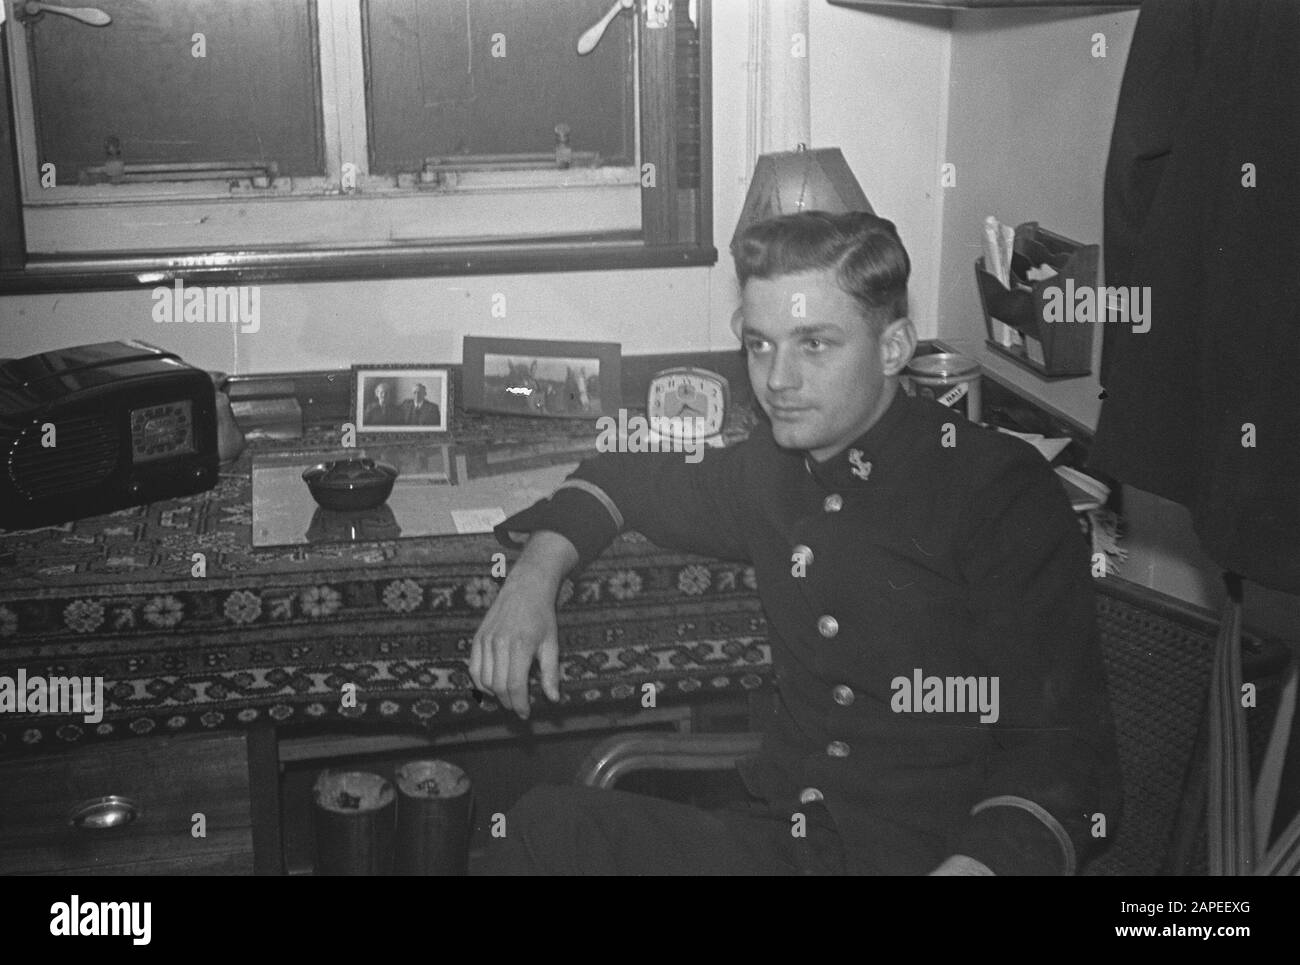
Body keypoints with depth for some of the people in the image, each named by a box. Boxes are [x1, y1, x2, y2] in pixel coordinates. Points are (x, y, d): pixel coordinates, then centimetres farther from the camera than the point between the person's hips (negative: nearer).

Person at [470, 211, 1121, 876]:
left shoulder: (1001, 492, -9)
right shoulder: (774, 469, 10)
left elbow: (1063, 759, -14)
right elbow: (627, 479, 30)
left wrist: (969, 864, -31)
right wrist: (539, 569, 11)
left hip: (933, 851, -5)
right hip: (779, 839, 5)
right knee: (547, 826, -18)